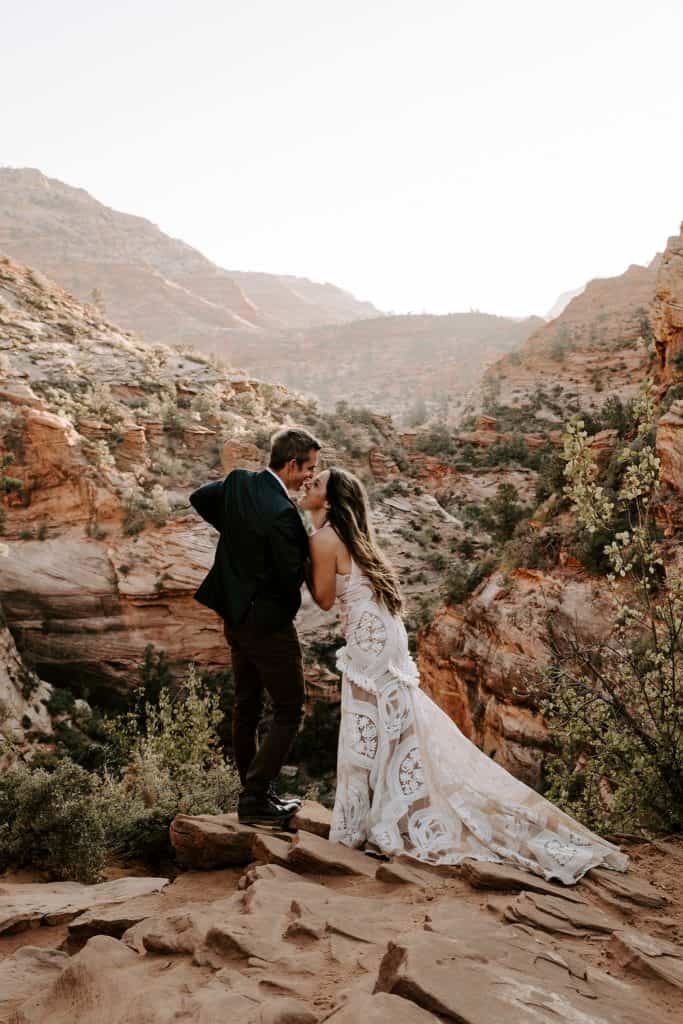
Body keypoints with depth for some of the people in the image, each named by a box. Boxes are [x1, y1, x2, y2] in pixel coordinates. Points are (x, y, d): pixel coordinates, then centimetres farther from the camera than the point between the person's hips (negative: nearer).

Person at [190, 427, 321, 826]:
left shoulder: (238, 481, -2)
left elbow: (198, 498, 16)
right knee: (289, 712, 5)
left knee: (247, 707, 18)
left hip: (235, 616, 9)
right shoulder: (282, 513, -27)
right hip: (269, 624, -9)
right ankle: (255, 800, 5)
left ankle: (254, 791, 31)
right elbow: (292, 578, -21)